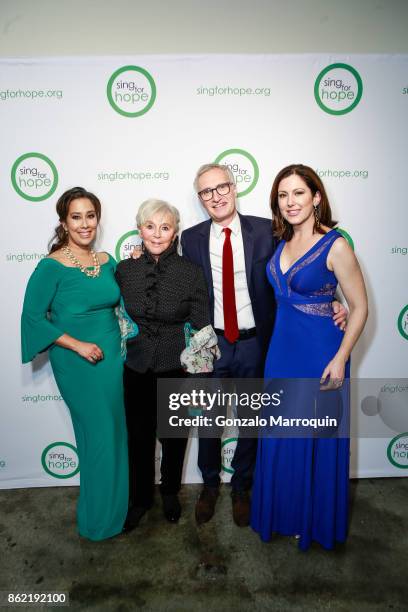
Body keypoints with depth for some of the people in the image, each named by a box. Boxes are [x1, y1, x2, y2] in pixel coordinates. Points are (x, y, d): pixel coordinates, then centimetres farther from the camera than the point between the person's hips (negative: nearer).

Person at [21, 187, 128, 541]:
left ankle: (119, 504, 39)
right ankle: (100, 517, 30)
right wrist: (78, 345, -17)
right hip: (78, 365, -5)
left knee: (117, 433, 16)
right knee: (100, 435, 6)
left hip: (114, 357, 6)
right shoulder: (51, 267, -12)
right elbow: (33, 317, -12)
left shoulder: (107, 261, 4)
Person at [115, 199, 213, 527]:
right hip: (137, 370, 2)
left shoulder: (191, 272, -11)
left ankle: (170, 493, 46)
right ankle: (141, 497, 42)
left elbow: (202, 329, -8)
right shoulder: (124, 270, -5)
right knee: (139, 438, 15)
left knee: (175, 436, 18)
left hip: (177, 370, -1)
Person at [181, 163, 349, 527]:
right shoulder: (191, 238, -2)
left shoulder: (266, 231, -5)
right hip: (211, 344, 1)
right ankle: (210, 485, 42)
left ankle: (241, 488, 40)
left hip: (255, 343, 0)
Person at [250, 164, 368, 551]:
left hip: (319, 353, -6)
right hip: (282, 349, 6)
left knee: (317, 439, 10)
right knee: (280, 436, 17)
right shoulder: (283, 242, 5)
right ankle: (283, 511, 40)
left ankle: (316, 520, 35)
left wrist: (340, 358, -18)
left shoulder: (335, 246, -14)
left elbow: (359, 307, -11)